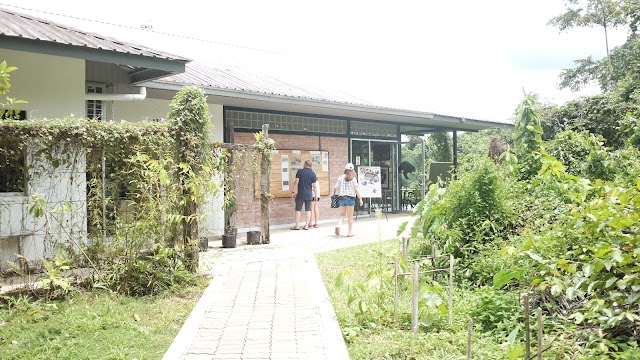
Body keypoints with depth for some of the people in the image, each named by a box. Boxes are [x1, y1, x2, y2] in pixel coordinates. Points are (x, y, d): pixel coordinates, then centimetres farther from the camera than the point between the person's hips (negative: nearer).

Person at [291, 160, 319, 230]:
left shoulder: (300, 171, -5)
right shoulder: (313, 174, 0)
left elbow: (296, 182, -8)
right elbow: (314, 186, 2)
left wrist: (293, 192, -4)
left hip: (300, 194, -2)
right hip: (309, 194, 2)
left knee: (298, 209, 2)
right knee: (308, 209, 7)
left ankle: (297, 225, 1)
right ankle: (306, 225, 6)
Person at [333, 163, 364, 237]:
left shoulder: (340, 178, 3)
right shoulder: (353, 179, -4)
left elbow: (336, 188, 0)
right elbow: (356, 190, -7)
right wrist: (360, 199, -2)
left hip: (341, 198, 2)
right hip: (350, 198, -2)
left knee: (342, 214, 15)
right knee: (350, 216, 7)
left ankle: (338, 226, -12)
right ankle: (349, 232, 8)